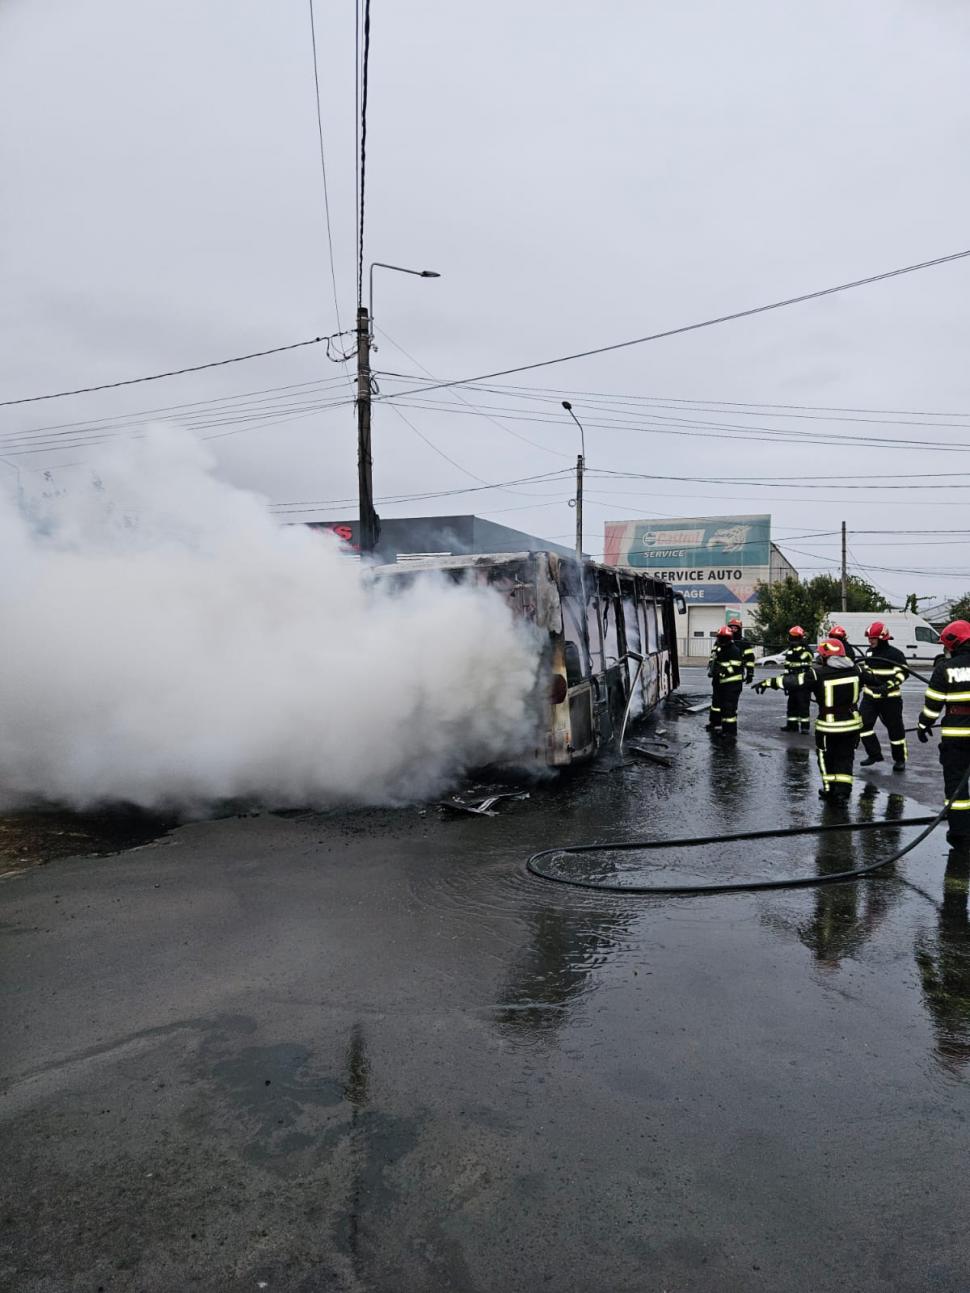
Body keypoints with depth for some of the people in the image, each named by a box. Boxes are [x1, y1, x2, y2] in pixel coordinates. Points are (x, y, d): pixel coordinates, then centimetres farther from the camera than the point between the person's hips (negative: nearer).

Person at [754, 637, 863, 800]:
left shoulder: (818, 674, -17)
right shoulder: (855, 669, -5)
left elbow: (793, 681, -12)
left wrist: (769, 682, -4)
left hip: (828, 725, -3)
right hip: (852, 723, 3)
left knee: (825, 756, 18)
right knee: (845, 757, 15)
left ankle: (829, 789, 24)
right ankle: (843, 791, 9)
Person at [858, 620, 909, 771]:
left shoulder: (895, 654, -12)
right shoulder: (869, 652, 9)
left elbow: (902, 673, -16)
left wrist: (888, 686, -26)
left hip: (889, 697, -6)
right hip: (870, 695, 6)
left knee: (895, 728, 3)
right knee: (863, 723, -2)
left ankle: (900, 759, 17)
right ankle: (874, 754, 12)